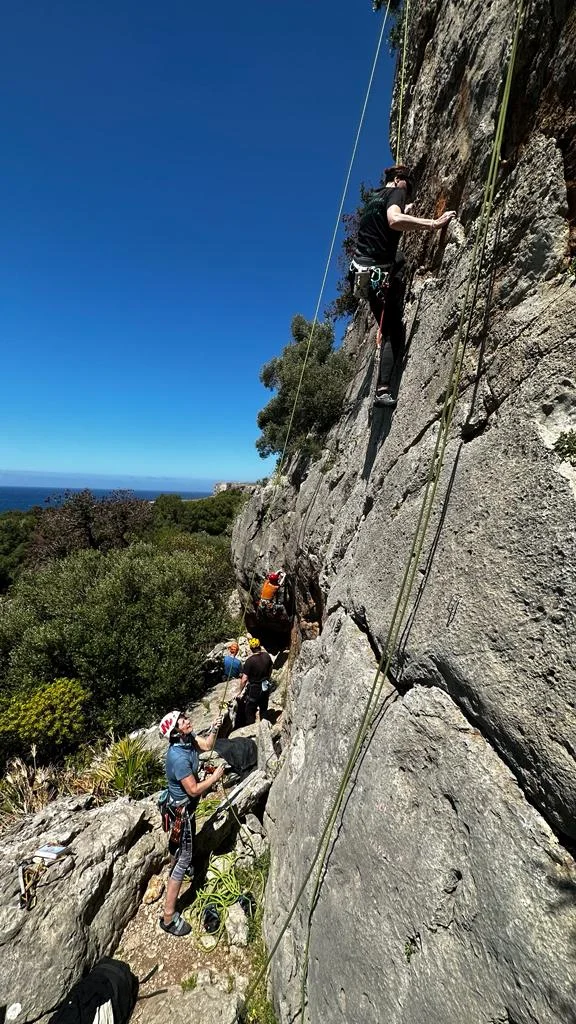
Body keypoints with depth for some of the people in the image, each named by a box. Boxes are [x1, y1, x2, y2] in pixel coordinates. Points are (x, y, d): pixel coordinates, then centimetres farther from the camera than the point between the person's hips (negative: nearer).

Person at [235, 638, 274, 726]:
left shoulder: (249, 661, -25)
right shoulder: (267, 656, -9)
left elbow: (244, 679, -22)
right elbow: (271, 667, 11)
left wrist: (240, 691, -8)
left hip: (254, 690, -6)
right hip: (266, 687, 6)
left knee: (249, 712, 13)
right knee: (264, 709, 24)